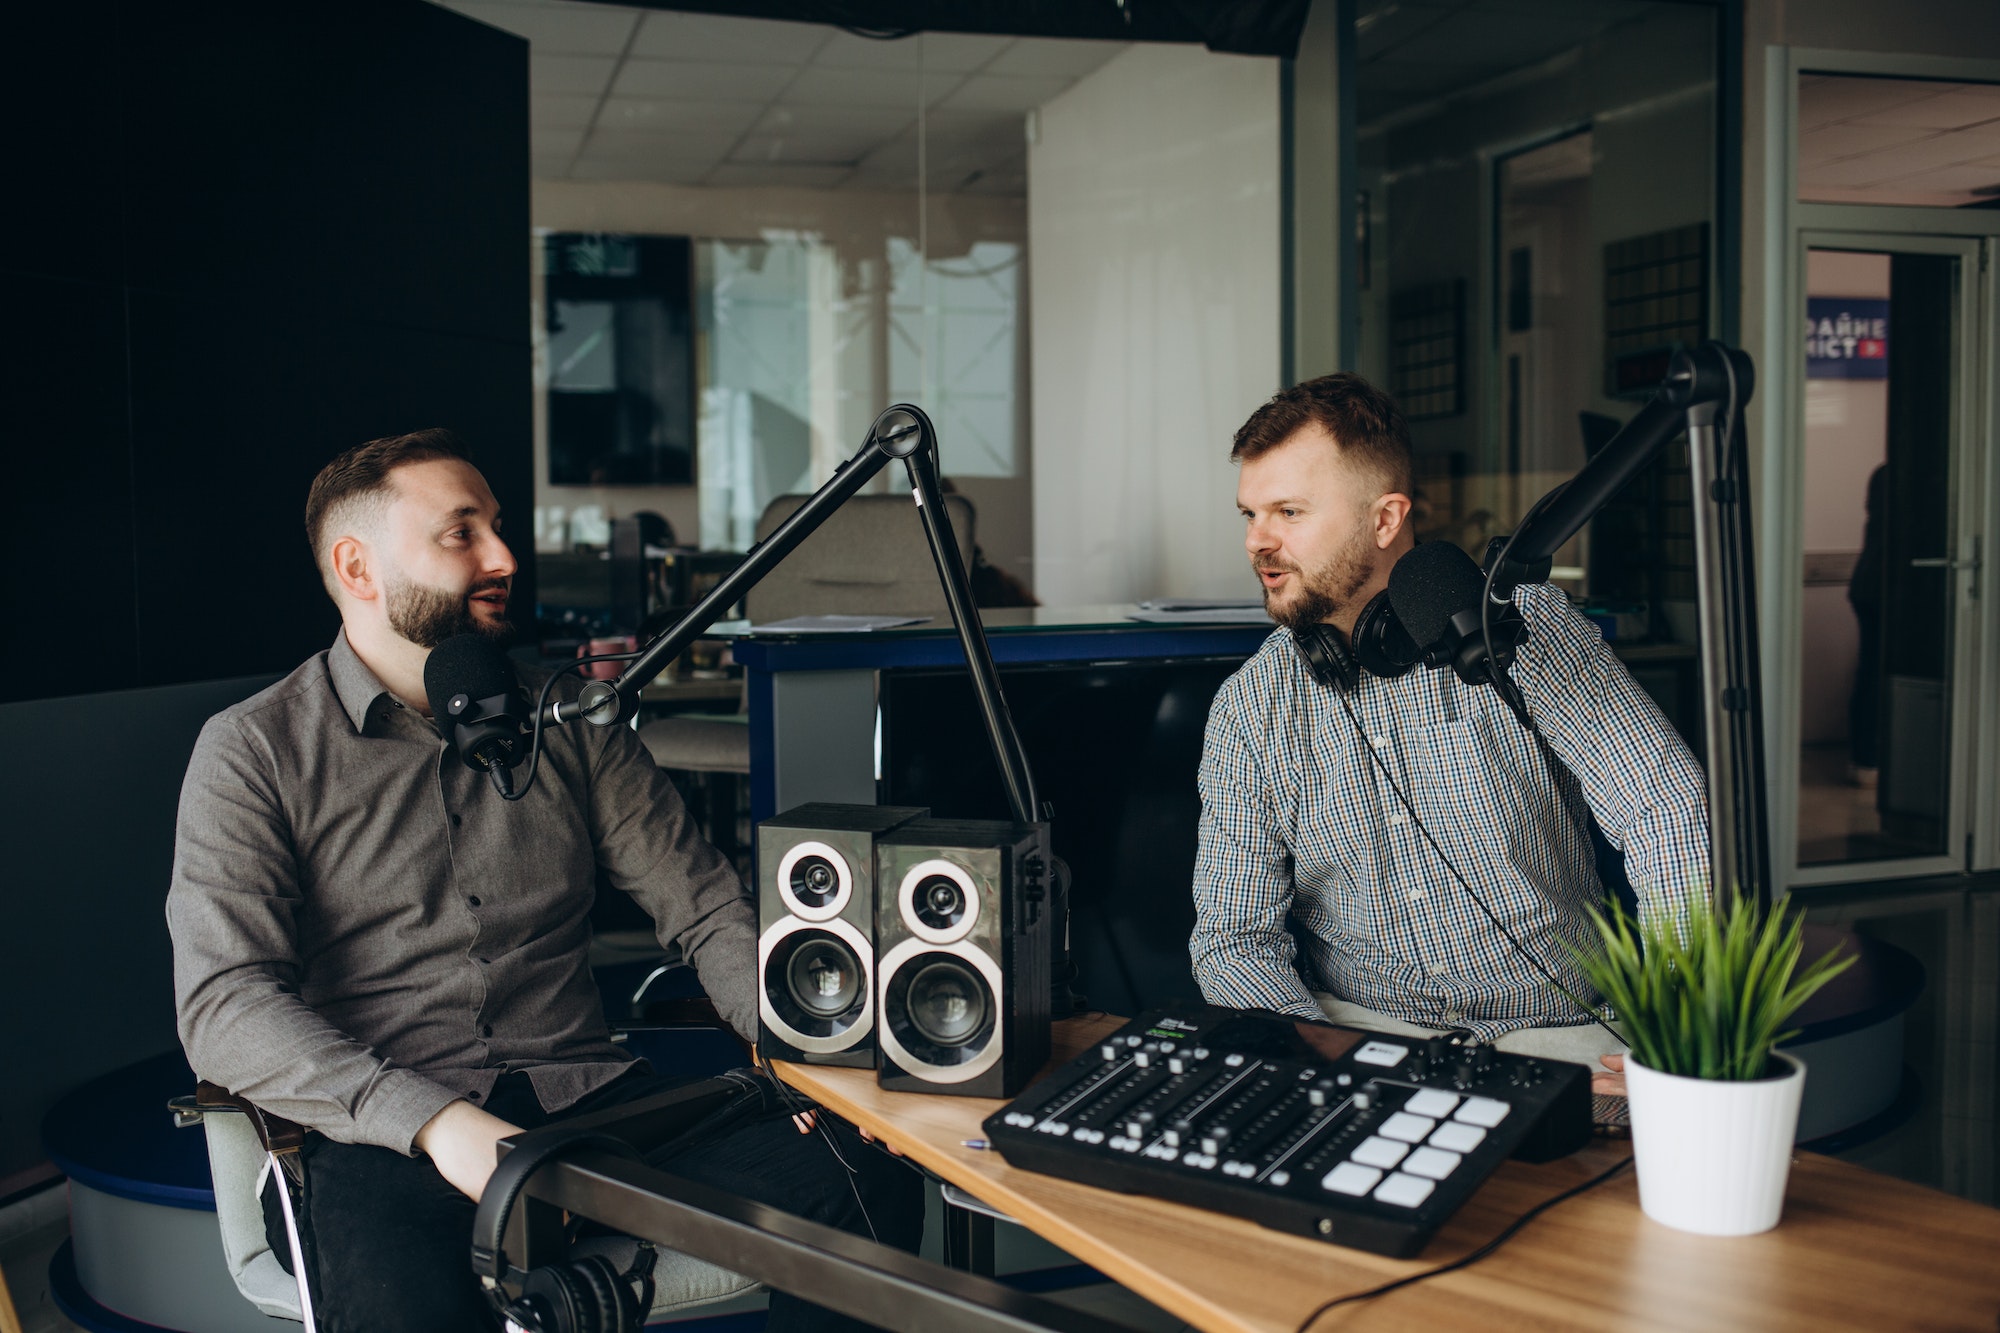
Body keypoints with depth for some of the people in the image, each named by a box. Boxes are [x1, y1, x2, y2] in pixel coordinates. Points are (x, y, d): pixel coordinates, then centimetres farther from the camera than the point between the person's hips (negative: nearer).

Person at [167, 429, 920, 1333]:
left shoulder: (570, 723, 15)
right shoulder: (255, 751, 3)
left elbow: (706, 911, 15)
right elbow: (224, 1005, -9)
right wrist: (437, 1120, -23)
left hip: (589, 1092, 4)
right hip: (378, 1135, -3)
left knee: (871, 1188, -20)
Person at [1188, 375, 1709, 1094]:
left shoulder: (1521, 626, -6)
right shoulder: (1247, 710, 2)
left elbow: (1670, 815, -13)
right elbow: (1235, 939, 1)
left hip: (1557, 1036, -1)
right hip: (1345, 1030, 2)